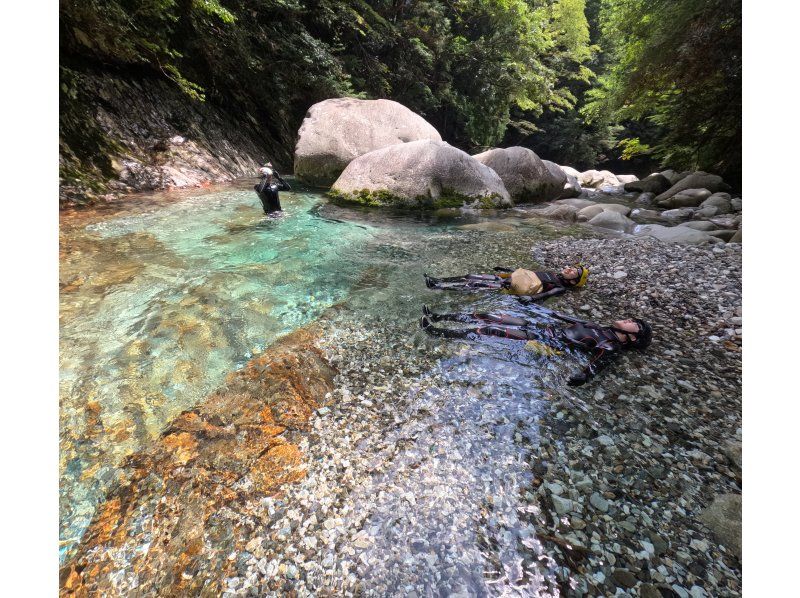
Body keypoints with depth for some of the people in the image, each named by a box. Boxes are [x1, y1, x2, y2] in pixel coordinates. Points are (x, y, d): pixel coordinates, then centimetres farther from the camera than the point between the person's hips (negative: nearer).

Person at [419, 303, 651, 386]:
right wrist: (546, 311, 31)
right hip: (545, 326, 7)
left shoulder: (612, 348, -4)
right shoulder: (600, 328, 19)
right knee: (489, 317, -4)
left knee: (489, 330, -19)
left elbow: (594, 367, -21)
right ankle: (437, 317, 0)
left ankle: (435, 331, -14)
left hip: (547, 342, -7)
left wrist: (582, 377, -42)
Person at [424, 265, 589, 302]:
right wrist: (508, 270, 27)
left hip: (518, 287, -8)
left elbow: (546, 294, -17)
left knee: (479, 285, -18)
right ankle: (437, 281, -5)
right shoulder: (554, 274, 25)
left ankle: (437, 286, -19)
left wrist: (531, 298, -37)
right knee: (473, 277, -4)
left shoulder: (561, 288, 1)